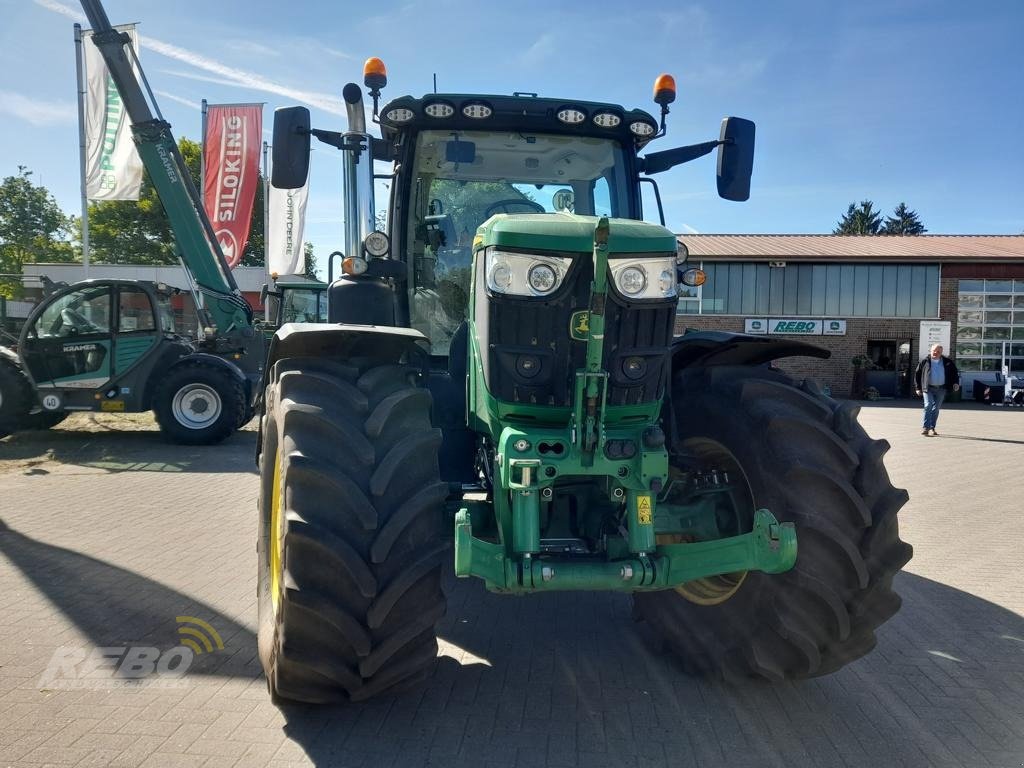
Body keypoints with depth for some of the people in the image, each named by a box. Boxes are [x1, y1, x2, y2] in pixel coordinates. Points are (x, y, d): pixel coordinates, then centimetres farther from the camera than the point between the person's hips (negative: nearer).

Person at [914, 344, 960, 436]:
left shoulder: (947, 362, 8)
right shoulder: (925, 362, 2)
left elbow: (955, 372, 15)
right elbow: (917, 374, 6)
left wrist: (956, 383, -1)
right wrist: (919, 388, 3)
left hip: (941, 389, 2)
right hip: (928, 388, -2)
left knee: (936, 409, 6)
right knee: (928, 406, -15)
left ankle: (932, 428, 14)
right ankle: (925, 427, -16)